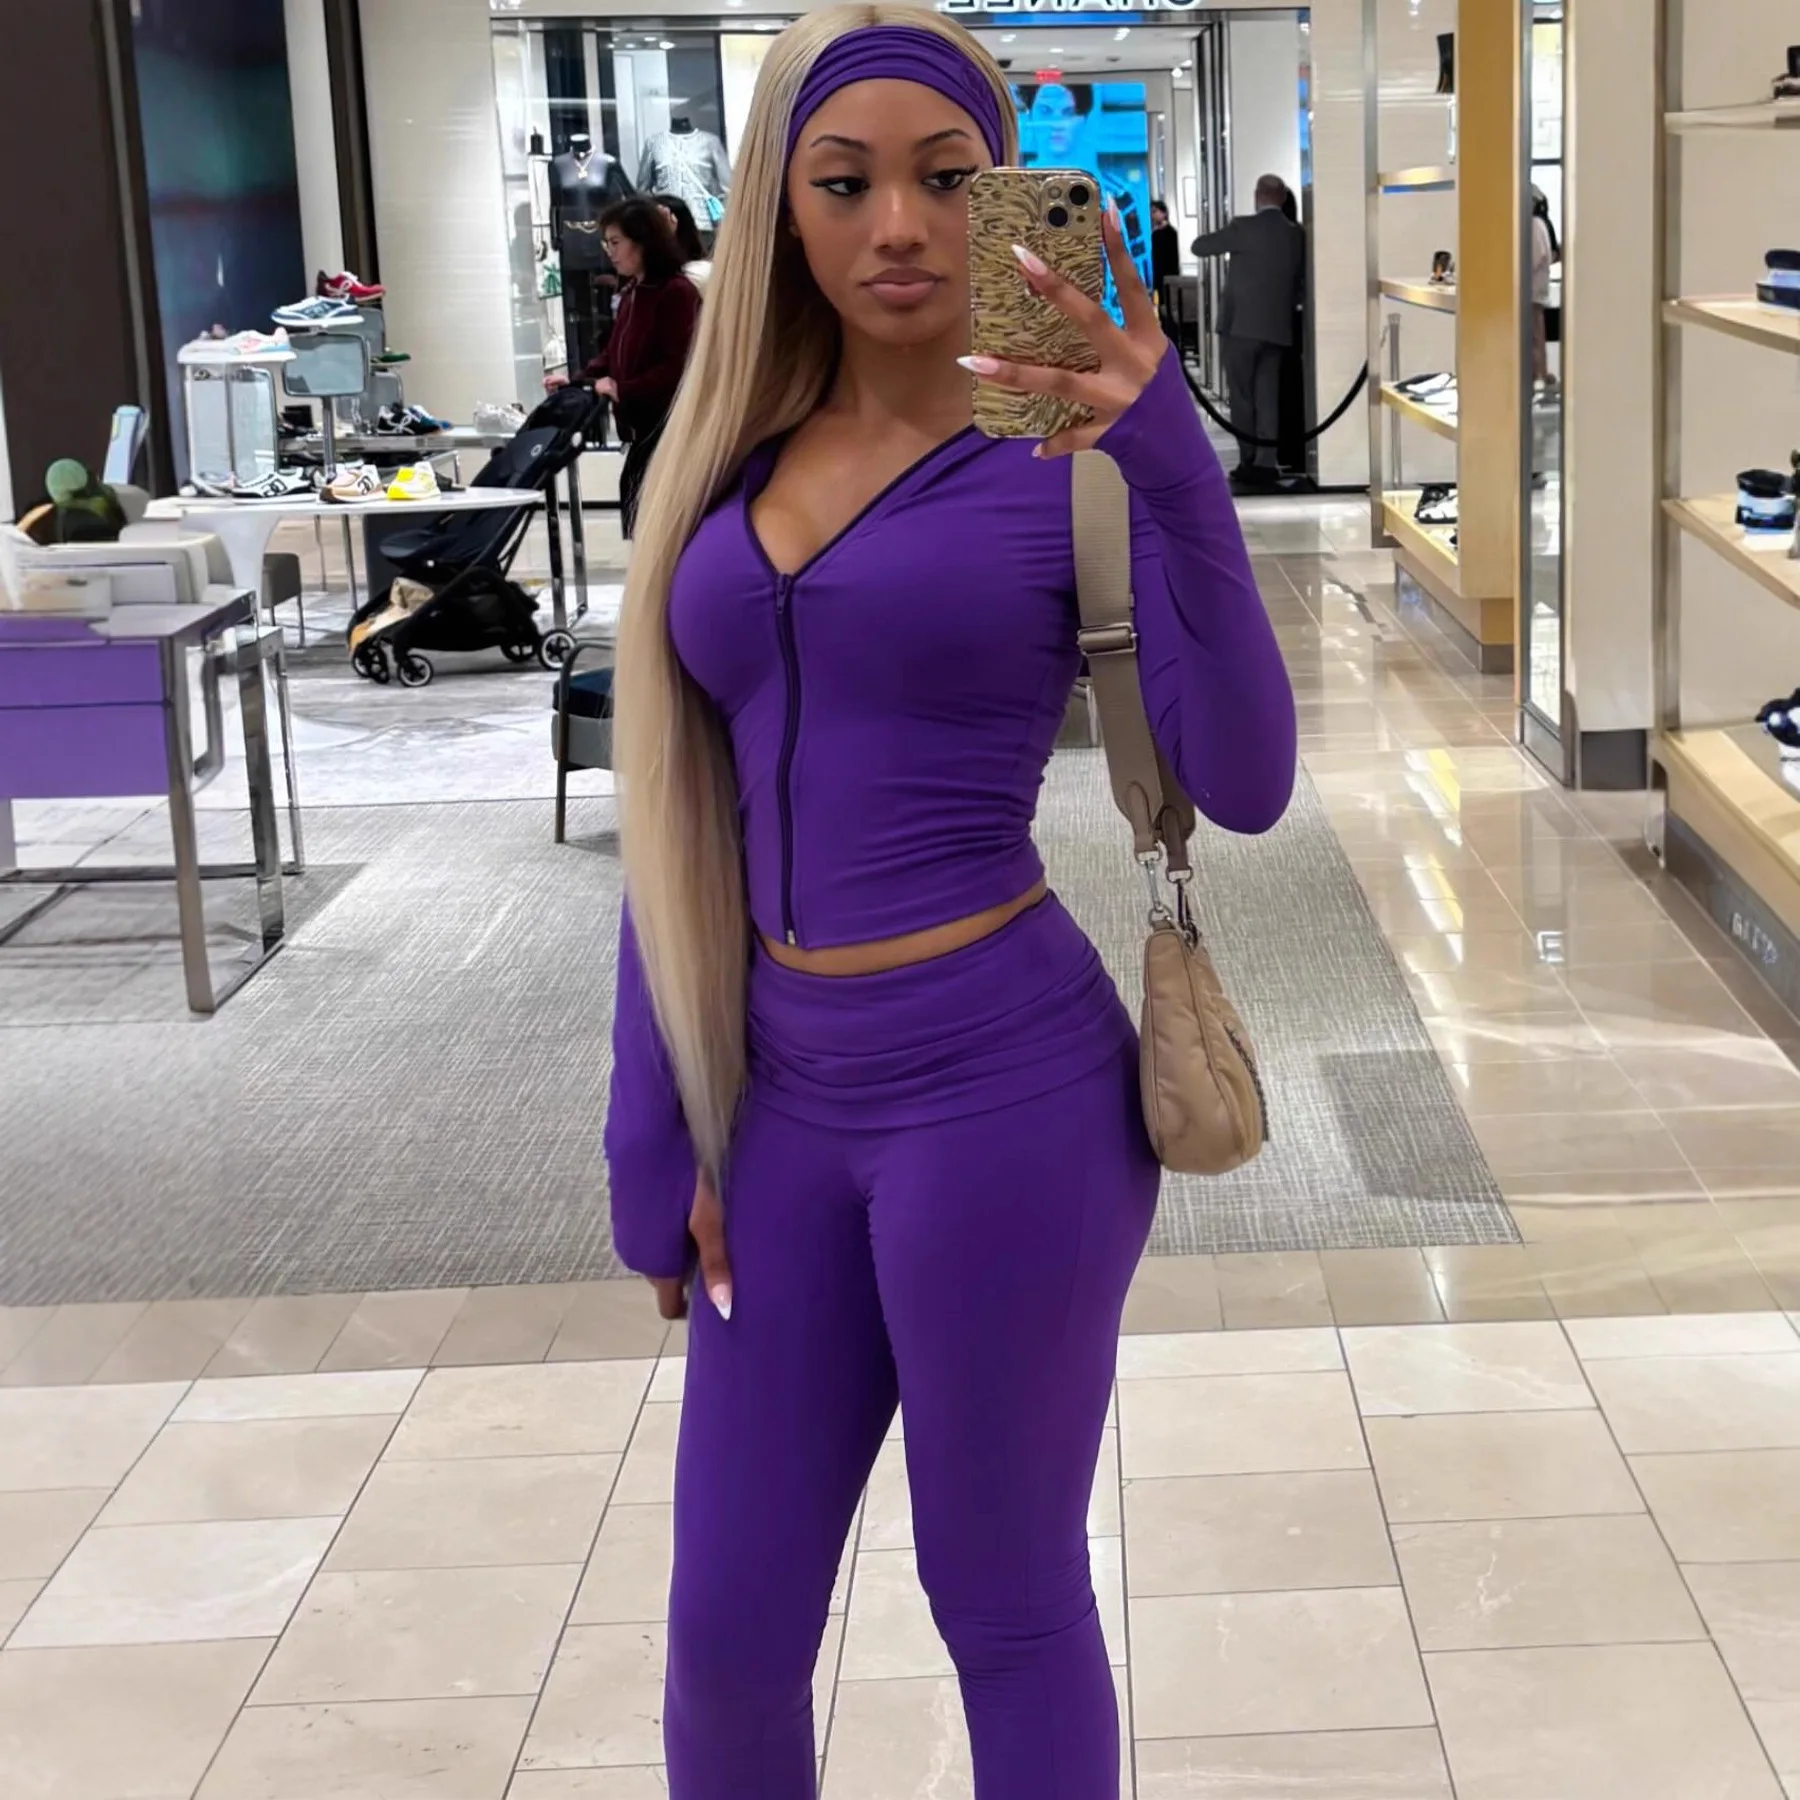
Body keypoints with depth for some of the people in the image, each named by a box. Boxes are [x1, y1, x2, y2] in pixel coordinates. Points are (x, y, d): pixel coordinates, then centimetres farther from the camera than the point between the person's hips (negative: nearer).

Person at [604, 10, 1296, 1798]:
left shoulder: (1064, 454, -8)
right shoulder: (737, 459, 6)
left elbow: (1243, 783, -19)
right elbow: (686, 820, 10)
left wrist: (1171, 466, -30)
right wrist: (657, 1132, 9)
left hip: (1004, 1084, -5)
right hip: (785, 1093, 5)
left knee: (1006, 1608, 11)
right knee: (727, 1629, 14)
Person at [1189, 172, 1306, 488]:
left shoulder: (1244, 227, -9)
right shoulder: (1297, 233, 5)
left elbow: (1199, 247, -1)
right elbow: (1303, 283, 12)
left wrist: (1224, 238, 18)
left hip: (1240, 325, -4)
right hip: (1277, 327, 4)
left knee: (1241, 397, 4)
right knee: (1267, 397, 5)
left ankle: (1248, 462, 5)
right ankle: (1265, 464, 0)